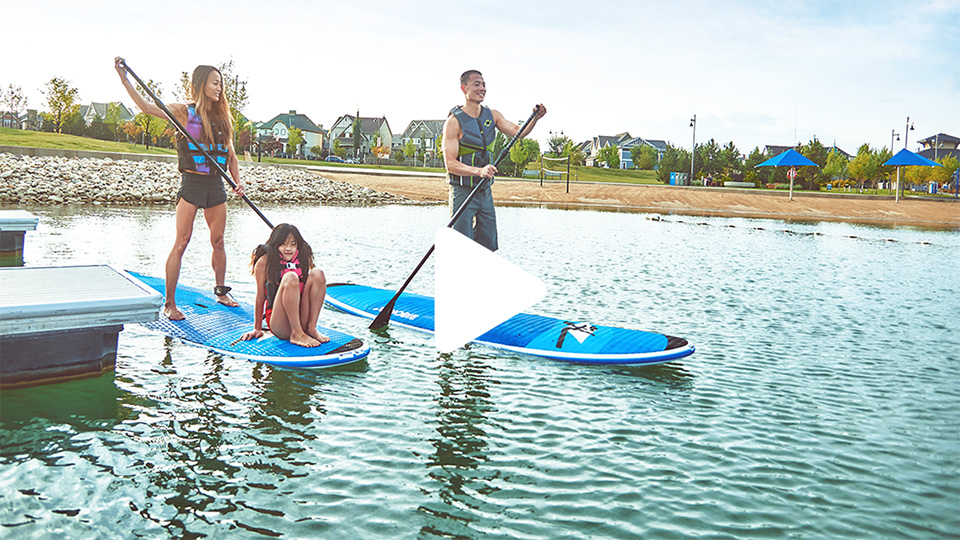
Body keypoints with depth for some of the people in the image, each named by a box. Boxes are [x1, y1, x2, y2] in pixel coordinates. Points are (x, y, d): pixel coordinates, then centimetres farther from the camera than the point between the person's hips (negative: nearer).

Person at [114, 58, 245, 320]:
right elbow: (146, 107, -11)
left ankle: (221, 291, 27)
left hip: (216, 184, 5)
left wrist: (238, 181, 2)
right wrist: (123, 78, -17)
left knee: (218, 240, 11)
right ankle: (169, 303, -1)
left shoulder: (222, 117, 13)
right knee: (182, 242, -7)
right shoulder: (184, 112, -1)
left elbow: (230, 154, 15)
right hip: (191, 182, -5)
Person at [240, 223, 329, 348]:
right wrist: (257, 329, 6)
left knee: (317, 274, -14)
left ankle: (311, 328, -15)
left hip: (301, 319, 4)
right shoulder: (265, 261, -4)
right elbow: (260, 297, 1)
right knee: (290, 277, -28)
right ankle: (297, 335, -27)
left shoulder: (304, 258, 8)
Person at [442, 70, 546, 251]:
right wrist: (479, 171, -34)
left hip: (486, 191, 6)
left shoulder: (492, 115, 8)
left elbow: (518, 132, 1)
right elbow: (450, 164, -19)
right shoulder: (454, 121, -12)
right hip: (463, 192, -6)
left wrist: (535, 118, -18)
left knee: (489, 247, 9)